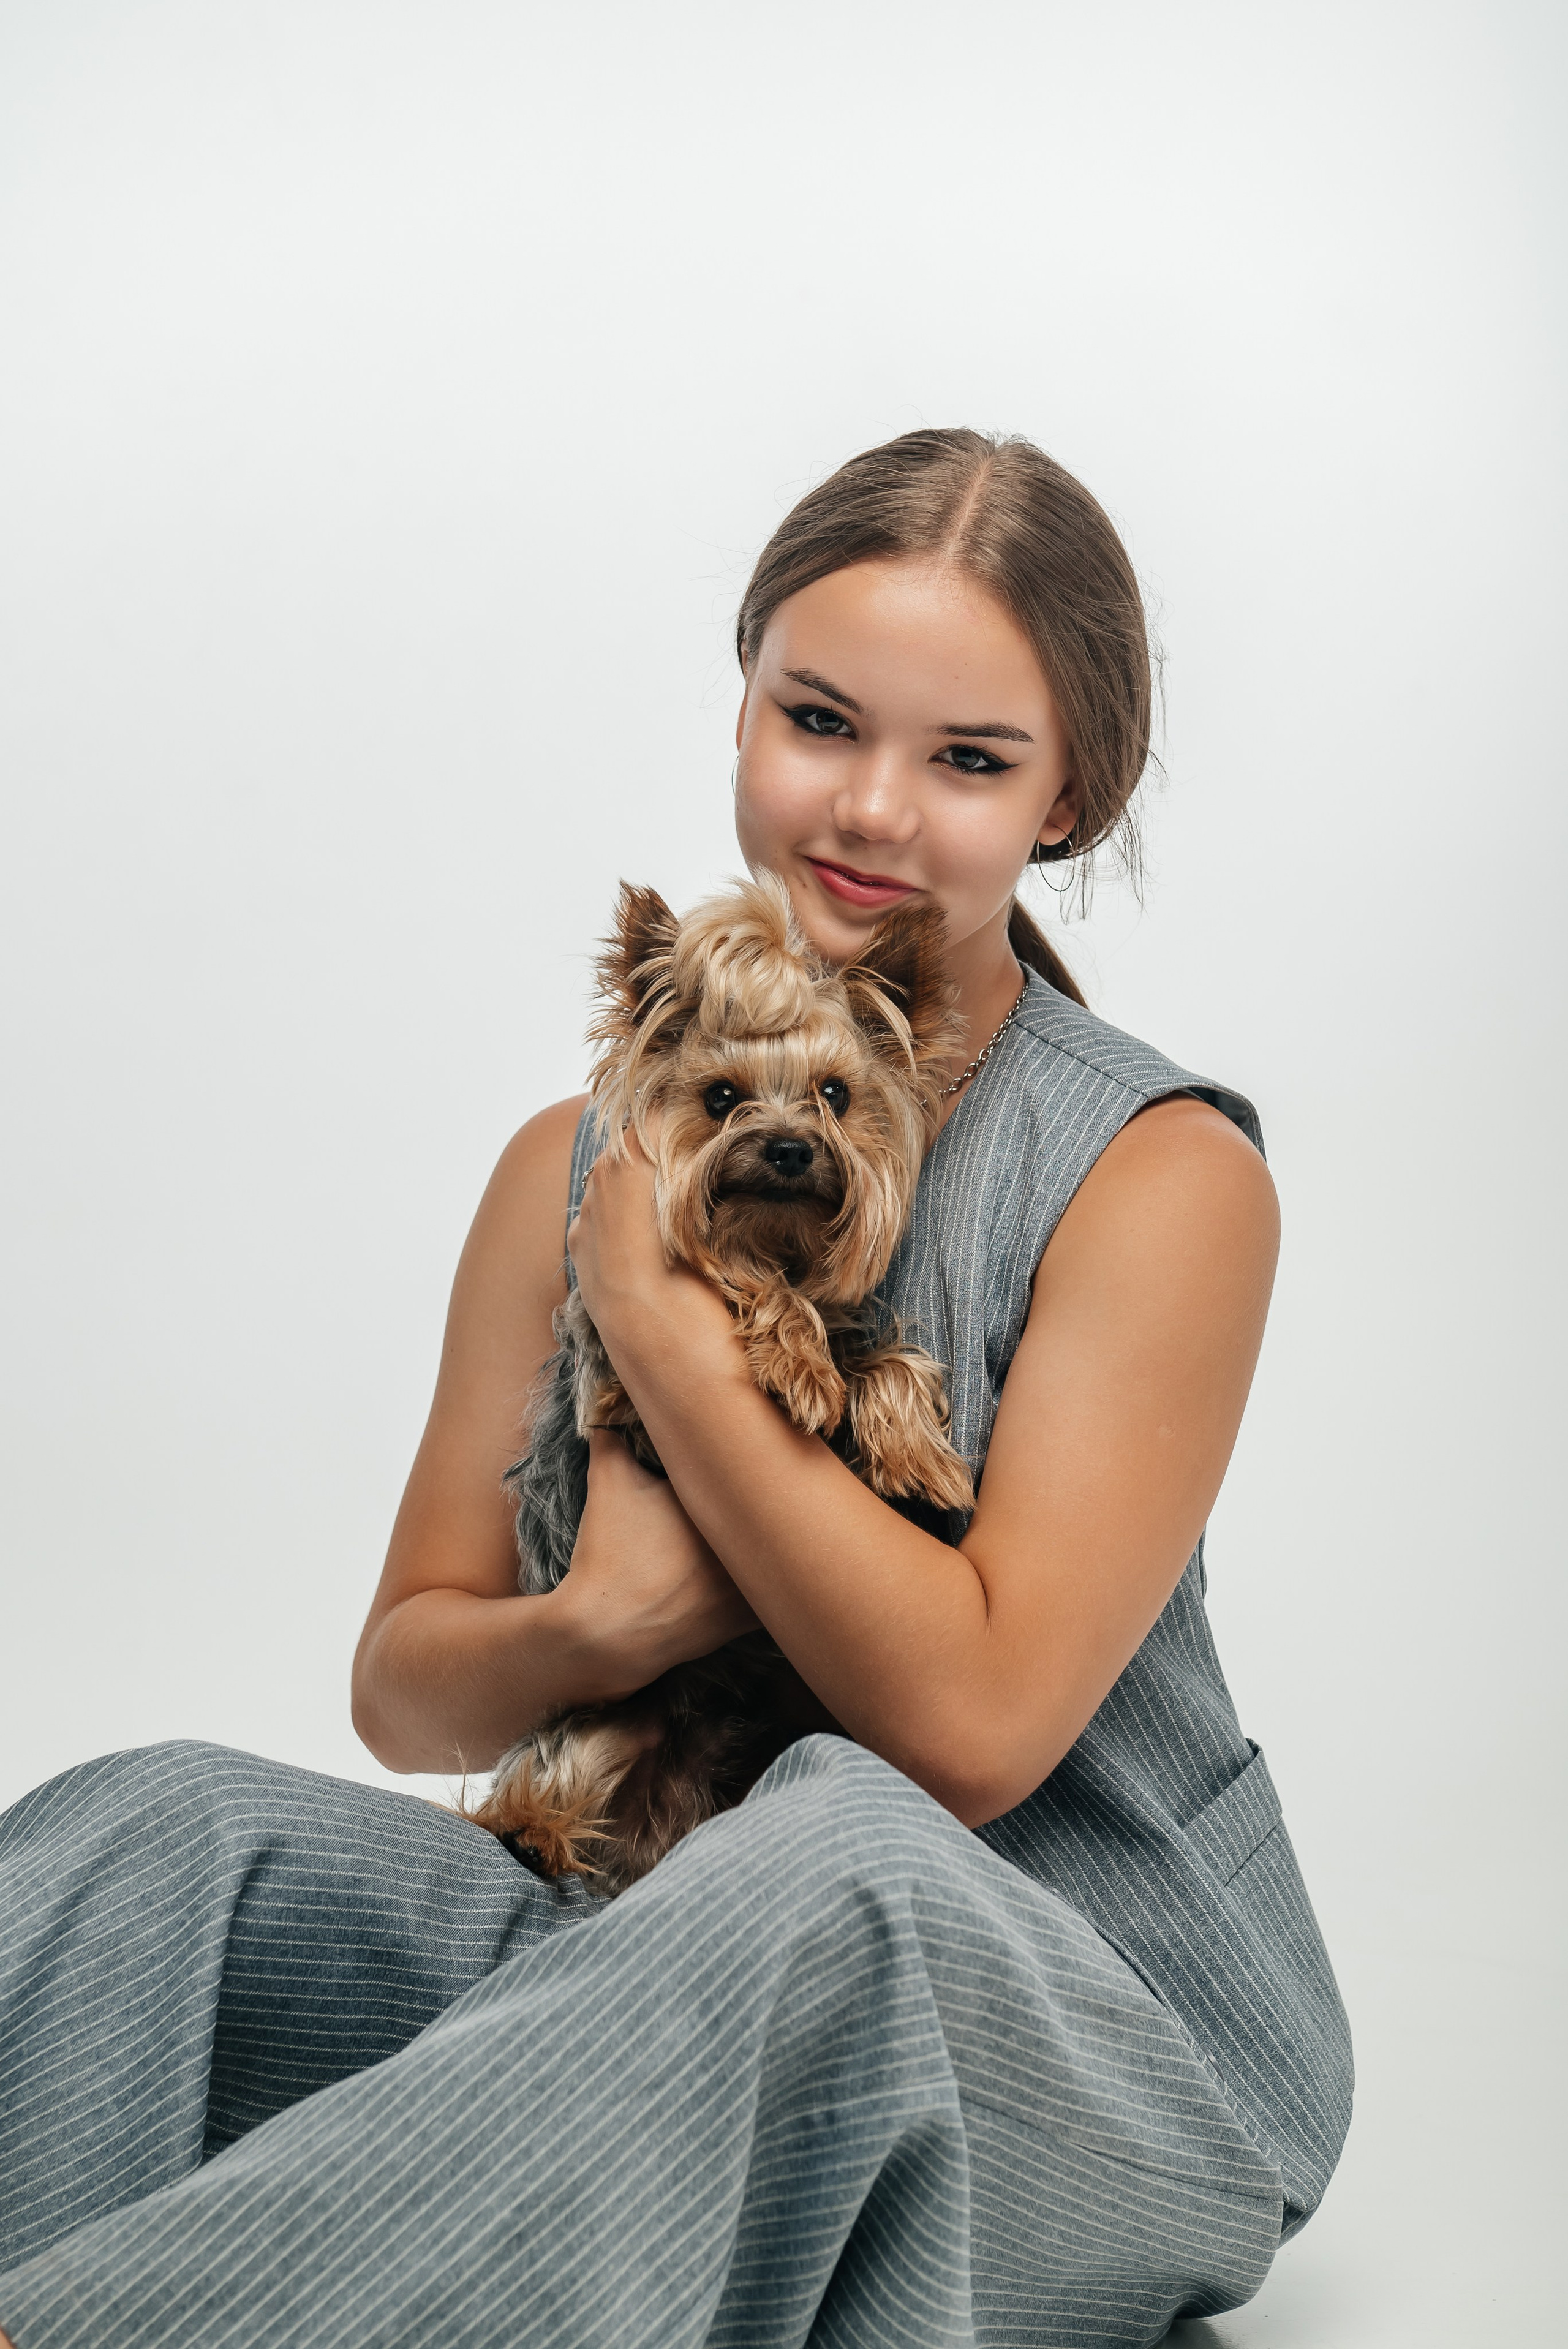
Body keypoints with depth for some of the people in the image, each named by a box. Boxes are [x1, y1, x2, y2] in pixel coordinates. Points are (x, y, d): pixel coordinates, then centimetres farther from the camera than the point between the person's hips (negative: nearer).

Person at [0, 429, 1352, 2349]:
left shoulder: (1163, 1179, -10)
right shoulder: (581, 1166, 5)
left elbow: (971, 1726, -19)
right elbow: (401, 1685, 8)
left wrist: (655, 1312, -15)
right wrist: (591, 1630, -16)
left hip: (1104, 2042, -4)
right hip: (678, 1976, 4)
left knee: (838, 1853, -39)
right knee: (154, 1833, -20)